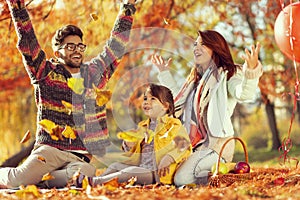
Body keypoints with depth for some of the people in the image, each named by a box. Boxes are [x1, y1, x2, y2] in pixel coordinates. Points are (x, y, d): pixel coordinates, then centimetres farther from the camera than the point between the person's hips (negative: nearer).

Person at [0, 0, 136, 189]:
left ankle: (36, 179, -9)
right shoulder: (46, 72, 7)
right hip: (49, 148, -3)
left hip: (80, 156, 3)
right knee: (18, 179, -29)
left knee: (86, 173, -34)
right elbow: (26, 38, 1)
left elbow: (116, 45, 26)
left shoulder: (94, 72, 18)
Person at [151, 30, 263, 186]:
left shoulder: (228, 74, -4)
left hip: (216, 143, -9)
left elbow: (244, 95, -26)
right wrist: (164, 73, 39)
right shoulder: (196, 78, 22)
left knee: (181, 179, -24)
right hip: (193, 143, 9)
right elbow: (178, 98, 40)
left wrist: (251, 70, -44)